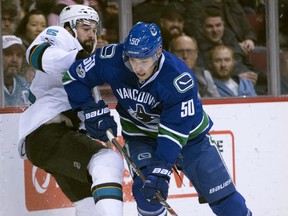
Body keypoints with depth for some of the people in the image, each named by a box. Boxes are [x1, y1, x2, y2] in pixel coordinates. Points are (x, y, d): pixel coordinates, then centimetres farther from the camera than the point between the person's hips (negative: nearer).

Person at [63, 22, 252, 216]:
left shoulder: (179, 79, -35)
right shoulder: (112, 59, -26)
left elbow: (174, 130, -33)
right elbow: (74, 77, -11)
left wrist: (162, 169, -40)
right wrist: (90, 110, -22)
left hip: (188, 133, -2)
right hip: (141, 133, 2)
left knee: (221, 193, -1)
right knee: (146, 188, -22)